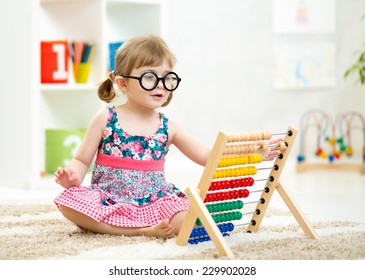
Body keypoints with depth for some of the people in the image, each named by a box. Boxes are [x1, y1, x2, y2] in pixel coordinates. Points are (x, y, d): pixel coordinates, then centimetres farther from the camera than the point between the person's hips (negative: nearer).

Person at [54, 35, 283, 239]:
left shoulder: (168, 127, 5)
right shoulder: (106, 119, -1)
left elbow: (205, 156, 0)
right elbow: (82, 161, 4)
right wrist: (73, 175, -21)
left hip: (153, 203, 1)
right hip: (108, 201, -1)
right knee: (70, 200, -32)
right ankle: (145, 230, -29)